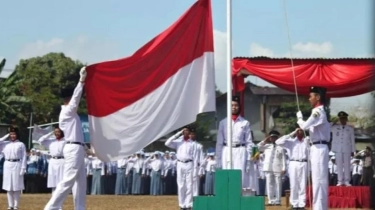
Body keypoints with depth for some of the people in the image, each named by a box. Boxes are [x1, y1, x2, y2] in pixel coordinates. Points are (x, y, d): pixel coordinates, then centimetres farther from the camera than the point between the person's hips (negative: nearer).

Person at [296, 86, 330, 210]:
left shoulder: (318, 112, -14)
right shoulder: (320, 111, 18)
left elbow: (304, 126, -17)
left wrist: (299, 117, 0)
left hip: (319, 148, -10)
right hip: (318, 148, 10)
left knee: (318, 179, -11)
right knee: (320, 179, 11)